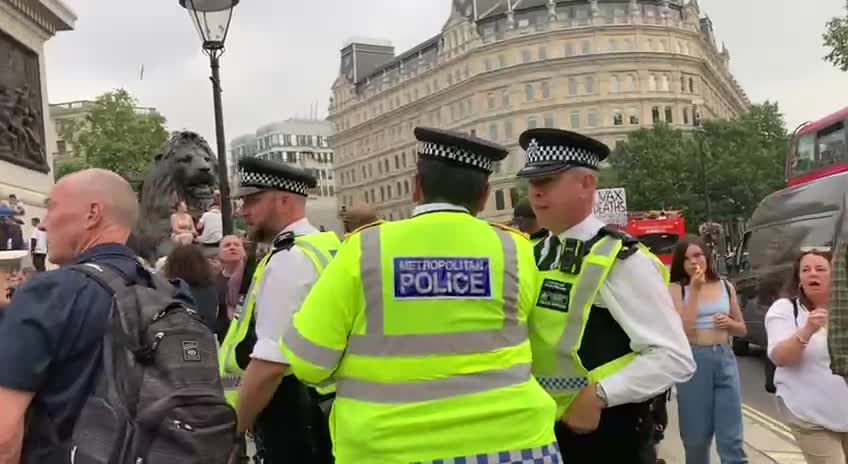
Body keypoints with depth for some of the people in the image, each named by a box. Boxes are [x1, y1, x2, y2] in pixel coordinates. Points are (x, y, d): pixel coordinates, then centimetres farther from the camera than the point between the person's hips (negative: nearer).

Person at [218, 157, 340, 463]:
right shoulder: (324, 249, 11)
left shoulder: (288, 260, -19)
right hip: (320, 411, 9)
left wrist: (231, 429, -13)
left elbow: (271, 361, -23)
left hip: (291, 421, -9)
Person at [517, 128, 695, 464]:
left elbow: (676, 359, -19)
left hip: (607, 435, -6)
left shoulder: (621, 261, -17)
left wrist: (600, 394, -23)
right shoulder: (531, 256, 1)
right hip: (543, 430, 6)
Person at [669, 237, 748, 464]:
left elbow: (742, 329, 17)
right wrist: (695, 290, -15)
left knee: (731, 437, 1)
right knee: (696, 436, 8)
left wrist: (729, 323, -6)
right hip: (693, 361, -2)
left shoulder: (726, 287, 8)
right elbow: (682, 330, -15)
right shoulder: (676, 289, -2)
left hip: (725, 359, 2)